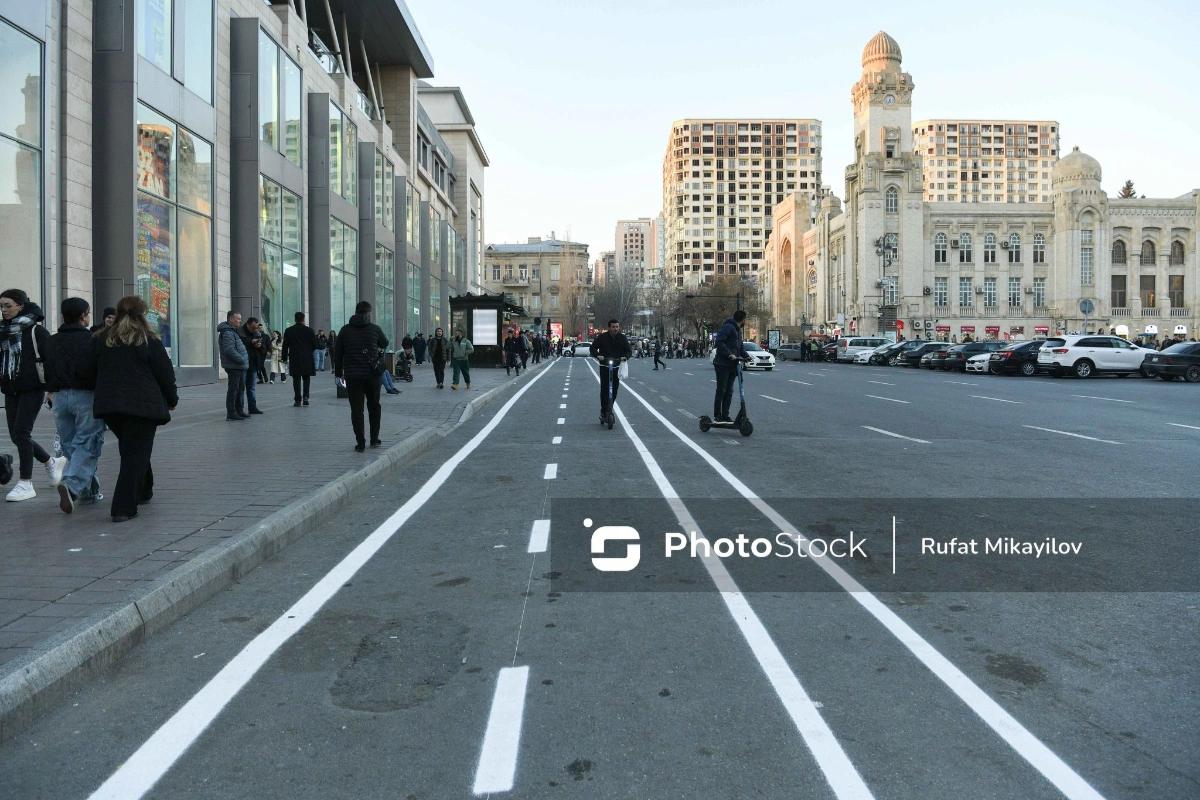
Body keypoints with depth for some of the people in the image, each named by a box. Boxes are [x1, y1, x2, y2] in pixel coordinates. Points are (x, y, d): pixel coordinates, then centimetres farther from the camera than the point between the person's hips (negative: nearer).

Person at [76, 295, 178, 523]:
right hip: (143, 405, -5)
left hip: (108, 404, 5)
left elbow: (86, 373, 8)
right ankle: (124, 508, -7)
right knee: (136, 453, -2)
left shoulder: (101, 339, 8)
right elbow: (165, 374, -3)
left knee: (131, 449, 22)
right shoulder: (149, 340, -4)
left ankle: (142, 492, 33)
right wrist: (172, 399, 11)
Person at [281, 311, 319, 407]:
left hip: (294, 359, 0)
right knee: (306, 378, 12)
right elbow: (315, 345, 0)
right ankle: (305, 396, -4)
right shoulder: (309, 330, -3)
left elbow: (285, 346, 2)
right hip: (307, 359, 0)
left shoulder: (288, 331, 0)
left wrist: (284, 357, 10)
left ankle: (298, 400, 1)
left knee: (296, 380, 4)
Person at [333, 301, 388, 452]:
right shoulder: (374, 328, 0)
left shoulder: (345, 330, 3)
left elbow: (338, 353, 5)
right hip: (371, 374, 0)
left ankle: (360, 443, 1)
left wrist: (339, 372, 13)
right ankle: (374, 438, 19)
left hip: (352, 375, 0)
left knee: (356, 408, 2)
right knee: (374, 405, 16)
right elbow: (385, 343, 17)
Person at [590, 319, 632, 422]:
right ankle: (603, 412, -4)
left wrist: (625, 357, -17)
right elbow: (593, 348, -2)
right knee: (604, 389, -9)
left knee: (614, 390, 3)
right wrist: (597, 355, -23)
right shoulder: (602, 337, -2)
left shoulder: (622, 338, 4)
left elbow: (629, 350, 5)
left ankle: (608, 410, 15)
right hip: (604, 367, -2)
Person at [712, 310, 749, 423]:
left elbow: (741, 346, 20)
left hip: (732, 365, 9)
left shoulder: (738, 330, 19)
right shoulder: (728, 327, -13)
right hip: (723, 364, -9)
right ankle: (717, 416, 2)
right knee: (721, 390, -4)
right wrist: (729, 354, -28)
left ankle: (725, 415, 15)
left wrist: (746, 355, 1)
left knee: (729, 392, 10)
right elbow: (719, 342, -22)